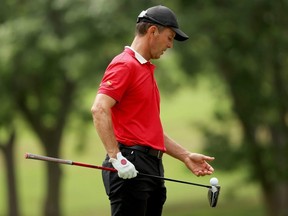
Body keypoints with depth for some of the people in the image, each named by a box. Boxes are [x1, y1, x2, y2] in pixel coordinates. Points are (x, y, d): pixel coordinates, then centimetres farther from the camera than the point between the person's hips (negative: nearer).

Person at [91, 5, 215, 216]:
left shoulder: (146, 70, 22)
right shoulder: (124, 65, -8)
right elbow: (99, 109, -21)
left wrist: (186, 156, 23)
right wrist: (116, 157, -25)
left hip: (152, 167, 10)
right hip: (130, 168, -10)